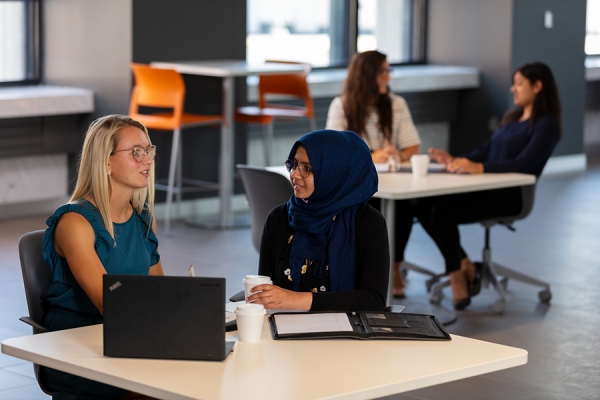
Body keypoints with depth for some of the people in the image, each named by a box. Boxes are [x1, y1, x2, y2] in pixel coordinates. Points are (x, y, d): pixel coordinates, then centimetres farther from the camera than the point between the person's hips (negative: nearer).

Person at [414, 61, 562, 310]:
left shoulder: (545, 125, -6)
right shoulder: (513, 118, 22)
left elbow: (524, 163, -20)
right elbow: (487, 150, 18)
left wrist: (479, 167, -31)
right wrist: (456, 161, -1)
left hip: (510, 196, -9)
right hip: (488, 188, 9)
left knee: (443, 212, -25)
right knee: (423, 206, -11)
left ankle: (457, 275, -8)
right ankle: (466, 266, -4)